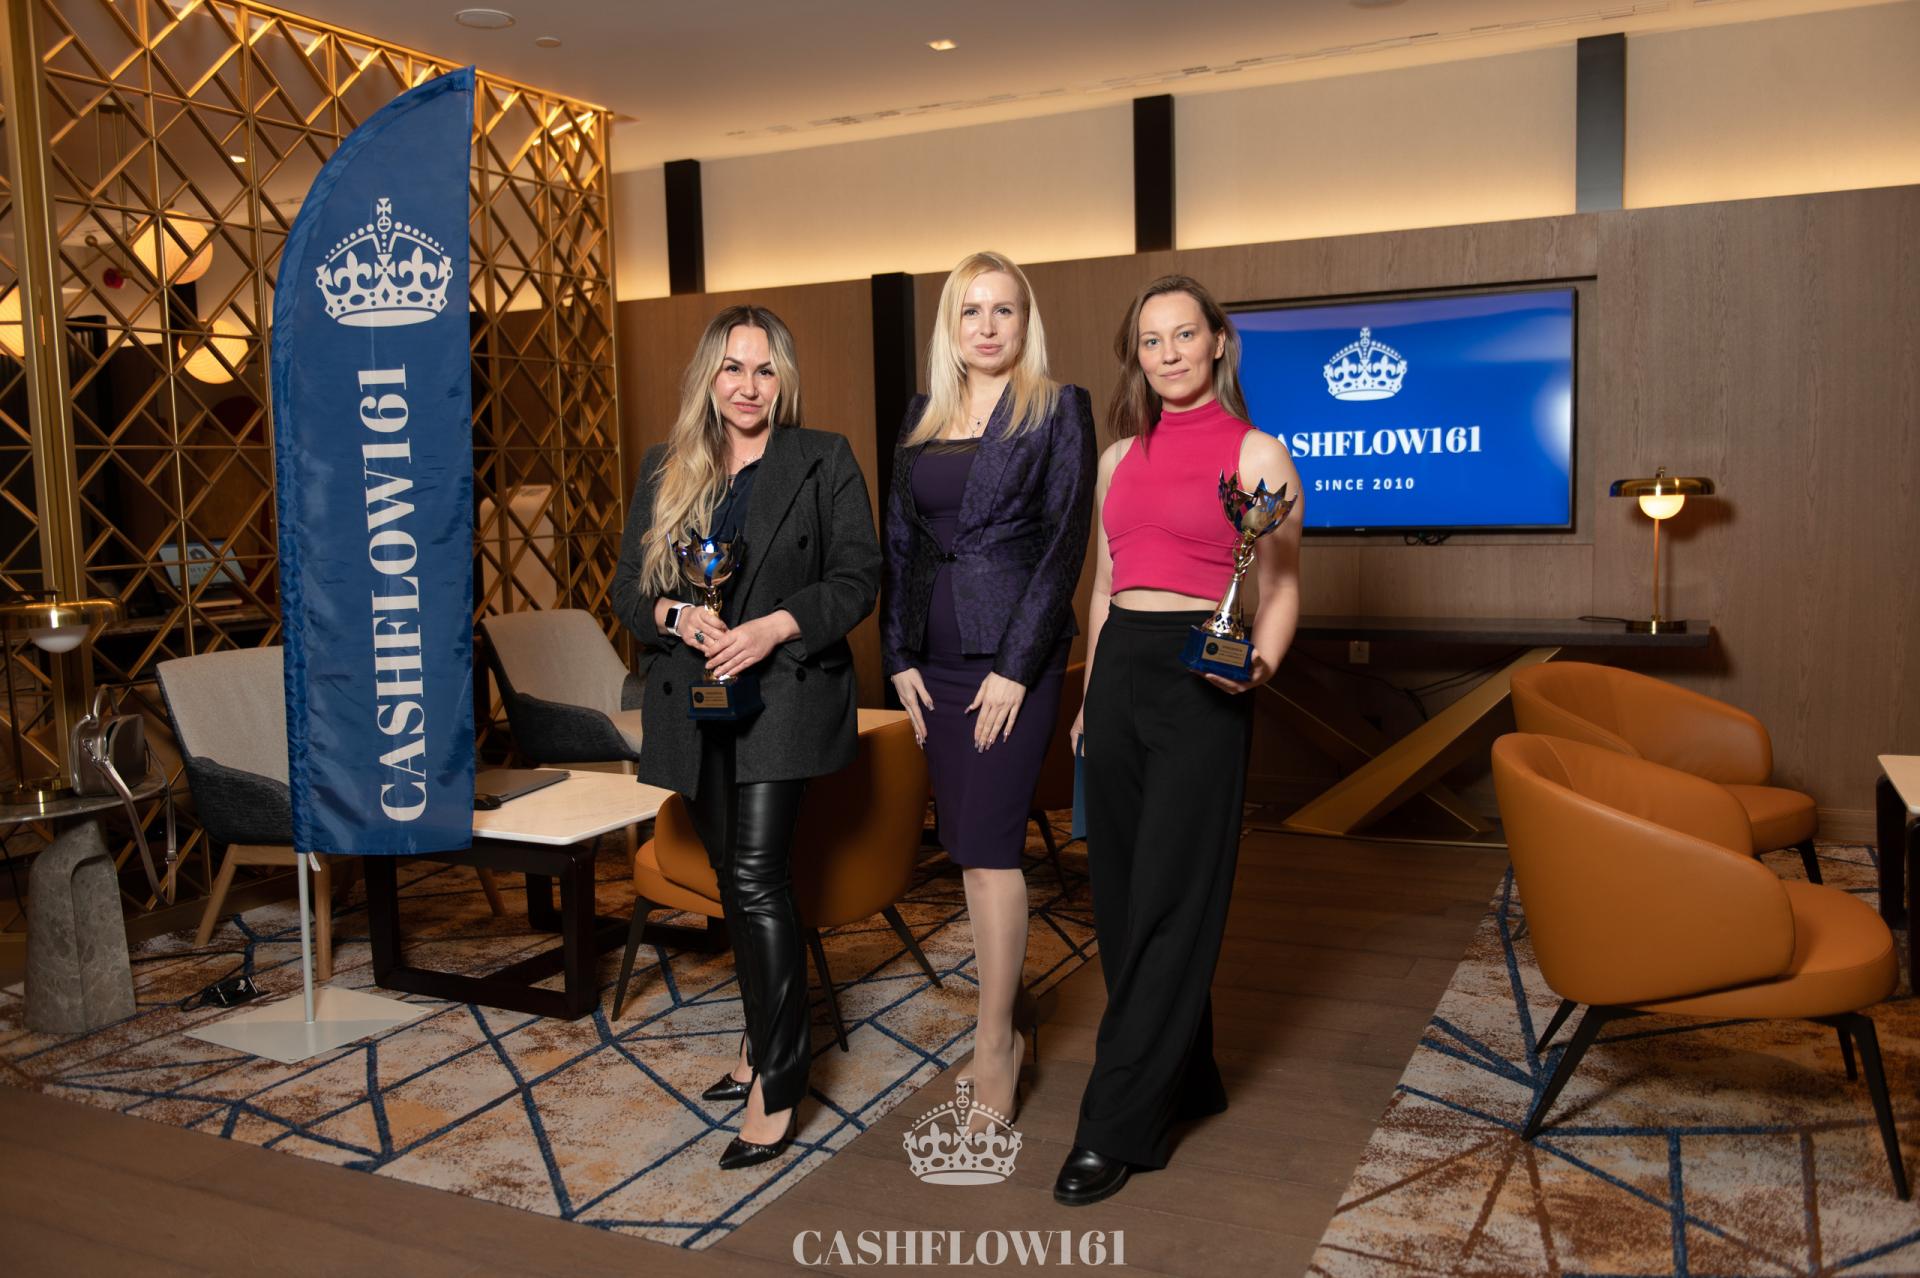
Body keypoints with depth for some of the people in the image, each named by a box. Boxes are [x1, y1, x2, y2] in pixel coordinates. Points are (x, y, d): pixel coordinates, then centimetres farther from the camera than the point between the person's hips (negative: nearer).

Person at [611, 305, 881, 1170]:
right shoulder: (666, 470, 12)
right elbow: (627, 585, 10)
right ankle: (766, 1040, 30)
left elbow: (857, 578, -4)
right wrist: (675, 614, -11)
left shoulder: (823, 461, 1)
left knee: (757, 878, -14)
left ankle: (776, 1085, -6)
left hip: (783, 691, -5)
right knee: (734, 880, 13)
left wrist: (774, 627, -18)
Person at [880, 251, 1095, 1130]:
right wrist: (900, 657, 4)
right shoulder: (923, 416, 13)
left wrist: (1018, 666, -14)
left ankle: (994, 1053, 4)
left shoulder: (1058, 409, -3)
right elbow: (900, 539, 13)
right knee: (969, 843, 10)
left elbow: (1066, 540, -9)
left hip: (1013, 650, -6)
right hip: (935, 652, 6)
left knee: (988, 842, -7)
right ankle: (1013, 1013, 26)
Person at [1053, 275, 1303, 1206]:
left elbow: (1281, 588, -1)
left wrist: (1259, 664, -20)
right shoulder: (1120, 456, 15)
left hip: (1198, 677, -6)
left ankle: (1117, 1128, 4)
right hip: (1118, 669, 6)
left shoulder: (1255, 453, -1)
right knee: (1120, 888, 9)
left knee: (1168, 900, -3)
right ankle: (1186, 1078, 26)